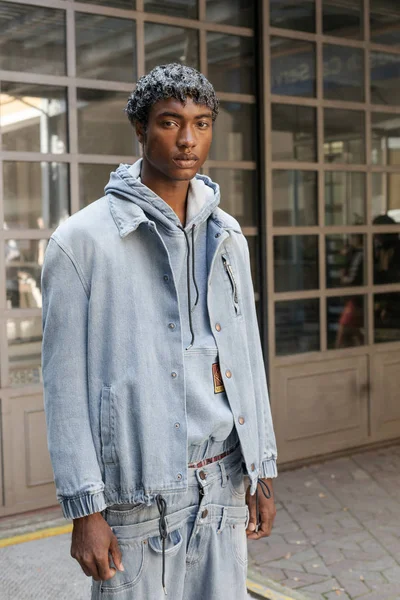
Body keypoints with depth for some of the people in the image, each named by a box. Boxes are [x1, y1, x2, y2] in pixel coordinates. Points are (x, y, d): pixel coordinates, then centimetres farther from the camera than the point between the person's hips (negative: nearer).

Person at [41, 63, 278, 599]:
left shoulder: (226, 235, 9)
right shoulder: (83, 240, -8)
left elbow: (247, 355, 13)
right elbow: (65, 381, -8)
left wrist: (262, 471, 11)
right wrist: (85, 510, -10)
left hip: (225, 478, 5)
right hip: (138, 490, -5)